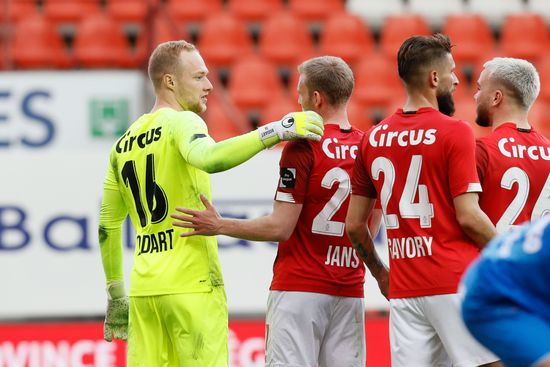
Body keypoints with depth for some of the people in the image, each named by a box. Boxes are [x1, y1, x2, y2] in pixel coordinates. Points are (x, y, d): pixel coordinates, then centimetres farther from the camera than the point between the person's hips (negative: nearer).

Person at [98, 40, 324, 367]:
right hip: (191, 286, -7)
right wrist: (276, 131, -31)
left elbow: (108, 226, 21)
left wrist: (116, 295, 26)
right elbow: (209, 158, -30)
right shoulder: (181, 122, -6)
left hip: (143, 289, 7)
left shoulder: (123, 145, 17)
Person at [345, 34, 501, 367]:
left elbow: (354, 224, 13)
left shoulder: (373, 139, 10)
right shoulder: (456, 132, -7)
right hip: (457, 283, -6)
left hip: (403, 289, 6)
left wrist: (380, 273, 27)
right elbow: (468, 217, -12)